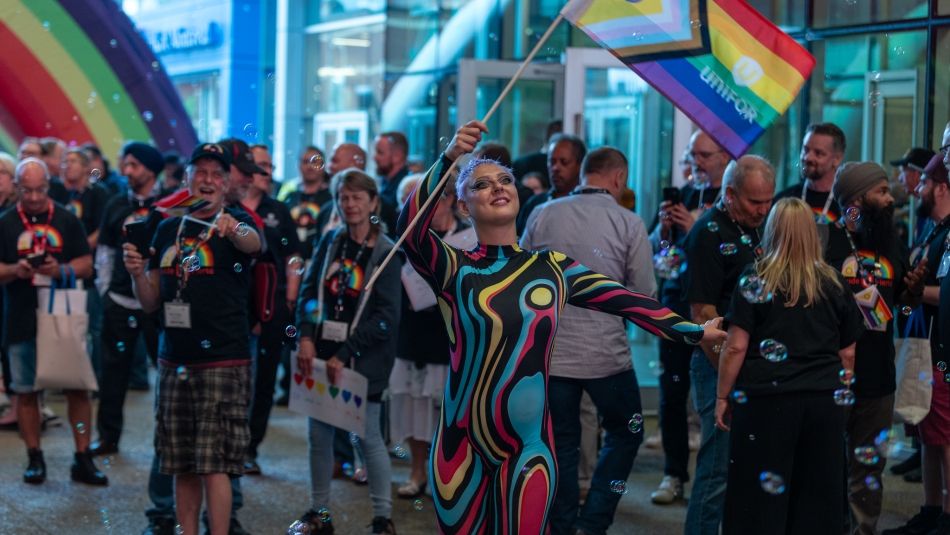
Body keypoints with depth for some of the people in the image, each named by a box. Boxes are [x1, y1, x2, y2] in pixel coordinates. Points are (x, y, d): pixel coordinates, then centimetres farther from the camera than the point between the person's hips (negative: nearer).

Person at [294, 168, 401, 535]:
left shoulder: (386, 253, -5)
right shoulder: (330, 242, 8)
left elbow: (385, 316, -11)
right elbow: (308, 291, 5)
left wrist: (345, 355, -16)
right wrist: (306, 337, -11)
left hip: (362, 358, -4)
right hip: (323, 352, 4)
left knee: (368, 435, -1)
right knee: (319, 433, 6)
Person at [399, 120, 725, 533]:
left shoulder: (553, 268, 7)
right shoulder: (454, 269, -2)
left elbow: (626, 301, 4)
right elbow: (411, 229, -19)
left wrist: (695, 332, -2)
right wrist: (448, 159, -30)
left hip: (529, 447, 2)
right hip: (462, 444, -1)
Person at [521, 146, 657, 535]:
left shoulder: (543, 215, -1)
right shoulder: (629, 223, -7)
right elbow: (645, 296, -6)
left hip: (550, 352, 2)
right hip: (606, 353, -2)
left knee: (561, 444, 13)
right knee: (625, 435, 16)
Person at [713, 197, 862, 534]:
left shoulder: (756, 280, -3)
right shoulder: (835, 284, 7)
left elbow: (736, 347, -7)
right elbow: (847, 352, 12)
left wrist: (723, 396, 2)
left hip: (766, 399, -3)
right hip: (825, 401, 3)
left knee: (760, 496, 3)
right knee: (818, 495, 10)